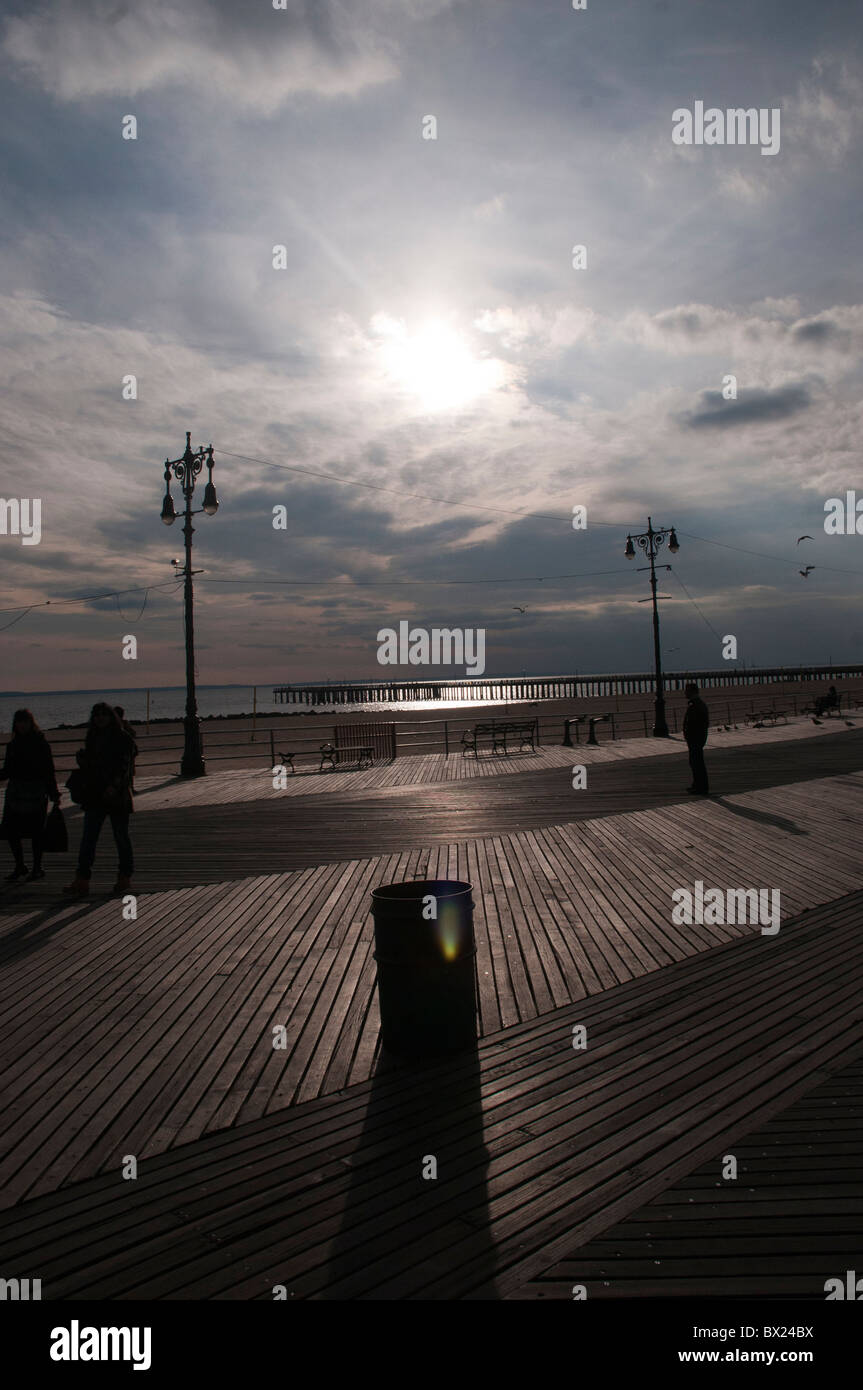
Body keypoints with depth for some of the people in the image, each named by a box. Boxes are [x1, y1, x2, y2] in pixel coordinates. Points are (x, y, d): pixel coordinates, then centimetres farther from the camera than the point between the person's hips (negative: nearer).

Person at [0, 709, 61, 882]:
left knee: (35, 833, 0)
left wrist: (54, 795, -8)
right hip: (15, 791, 5)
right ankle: (20, 867, 20)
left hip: (36, 792, -5)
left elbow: (49, 770, -4)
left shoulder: (41, 743, -3)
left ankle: (37, 868, 12)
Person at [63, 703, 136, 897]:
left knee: (121, 837, 3)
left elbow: (125, 766, -11)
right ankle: (81, 880, -3)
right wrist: (81, 758, -4)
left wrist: (114, 786, -25)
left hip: (117, 795, -5)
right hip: (95, 795, 5)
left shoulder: (123, 739, -3)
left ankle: (125, 878, 16)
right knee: (88, 838, -2)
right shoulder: (92, 739, 14)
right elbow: (87, 767, 17)